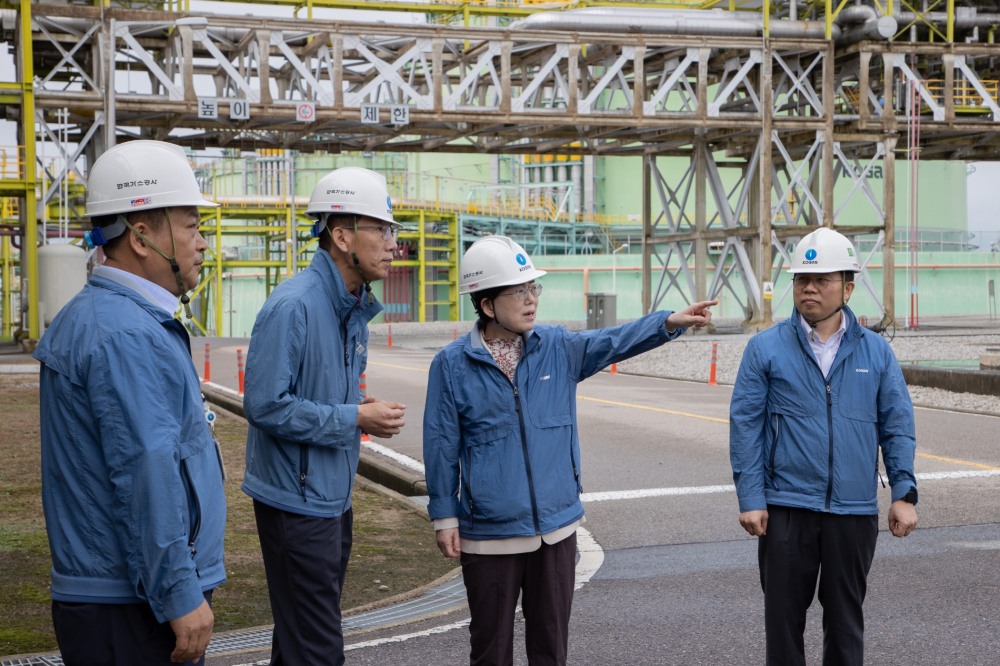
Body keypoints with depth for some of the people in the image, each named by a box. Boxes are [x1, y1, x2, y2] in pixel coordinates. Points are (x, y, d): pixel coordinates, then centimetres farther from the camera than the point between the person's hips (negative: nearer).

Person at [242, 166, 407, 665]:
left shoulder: (355, 309, 10)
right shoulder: (293, 306, -20)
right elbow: (266, 405, -24)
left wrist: (365, 408, 0)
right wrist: (354, 417, -19)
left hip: (334, 496, 9)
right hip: (296, 500, -9)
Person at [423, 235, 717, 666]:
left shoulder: (558, 348, 3)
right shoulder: (452, 365, -5)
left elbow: (614, 342, -11)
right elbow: (442, 447, -3)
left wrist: (669, 322, -26)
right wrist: (445, 518, -3)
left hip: (556, 527, 3)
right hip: (489, 533, -3)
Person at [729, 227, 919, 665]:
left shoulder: (875, 352, 5)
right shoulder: (765, 348, 0)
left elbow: (897, 426, 6)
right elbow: (745, 425, -2)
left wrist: (904, 493, -4)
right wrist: (750, 499, -8)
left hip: (854, 510, 1)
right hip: (786, 509, -1)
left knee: (846, 619, 11)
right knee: (784, 615, 6)